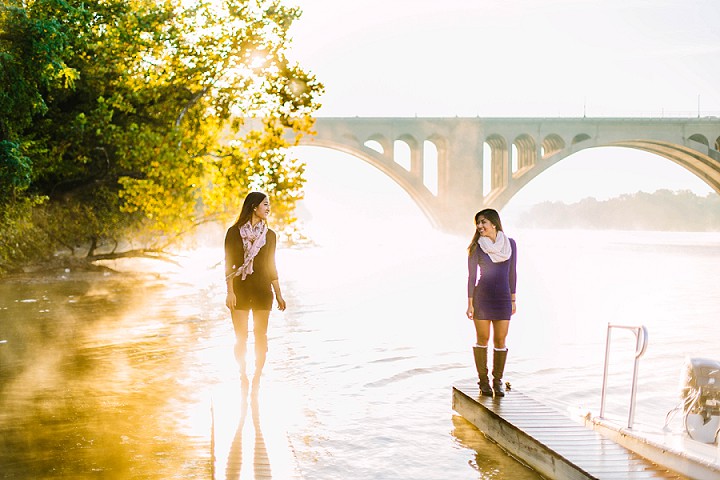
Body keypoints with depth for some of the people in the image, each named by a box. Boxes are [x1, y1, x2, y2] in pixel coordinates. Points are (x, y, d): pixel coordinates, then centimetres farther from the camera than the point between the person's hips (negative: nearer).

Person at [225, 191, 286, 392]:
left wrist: (278, 294, 10)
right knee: (241, 337, 1)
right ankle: (243, 376, 14)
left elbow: (271, 266, 13)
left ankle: (257, 377, 13)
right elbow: (229, 265, -2)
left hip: (263, 290, 2)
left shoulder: (269, 235, 8)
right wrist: (230, 292, -11)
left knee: (261, 335, 3)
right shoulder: (234, 232, 0)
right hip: (241, 289, -2)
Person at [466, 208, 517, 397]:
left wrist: (513, 300, 9)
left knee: (500, 341, 3)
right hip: (481, 298, -2)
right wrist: (470, 304, -5)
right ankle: (483, 381, 15)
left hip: (503, 299, 2)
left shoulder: (510, 244, 2)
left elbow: (512, 273, 8)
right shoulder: (477, 247, -5)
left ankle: (498, 381, 15)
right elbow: (471, 276, -2)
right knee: (483, 339, 4)